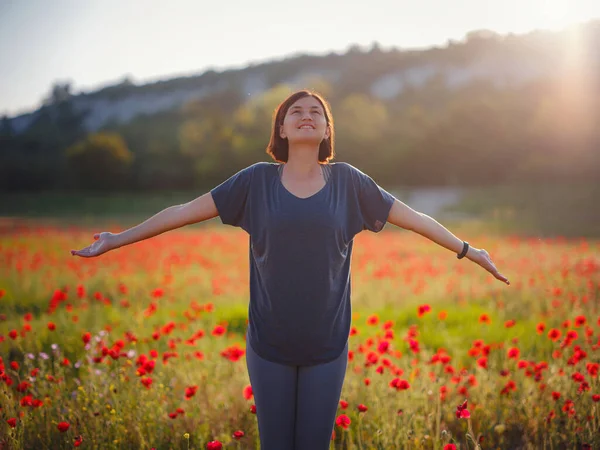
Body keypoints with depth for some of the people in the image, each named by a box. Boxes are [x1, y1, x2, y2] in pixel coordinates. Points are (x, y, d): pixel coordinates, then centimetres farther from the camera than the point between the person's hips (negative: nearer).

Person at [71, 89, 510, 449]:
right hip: (269, 345, 0)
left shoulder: (348, 181, 1)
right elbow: (185, 211, 0)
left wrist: (468, 250, 5)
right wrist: (117, 240, 0)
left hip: (327, 345, 0)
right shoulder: (257, 181, -1)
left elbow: (414, 217, 6)